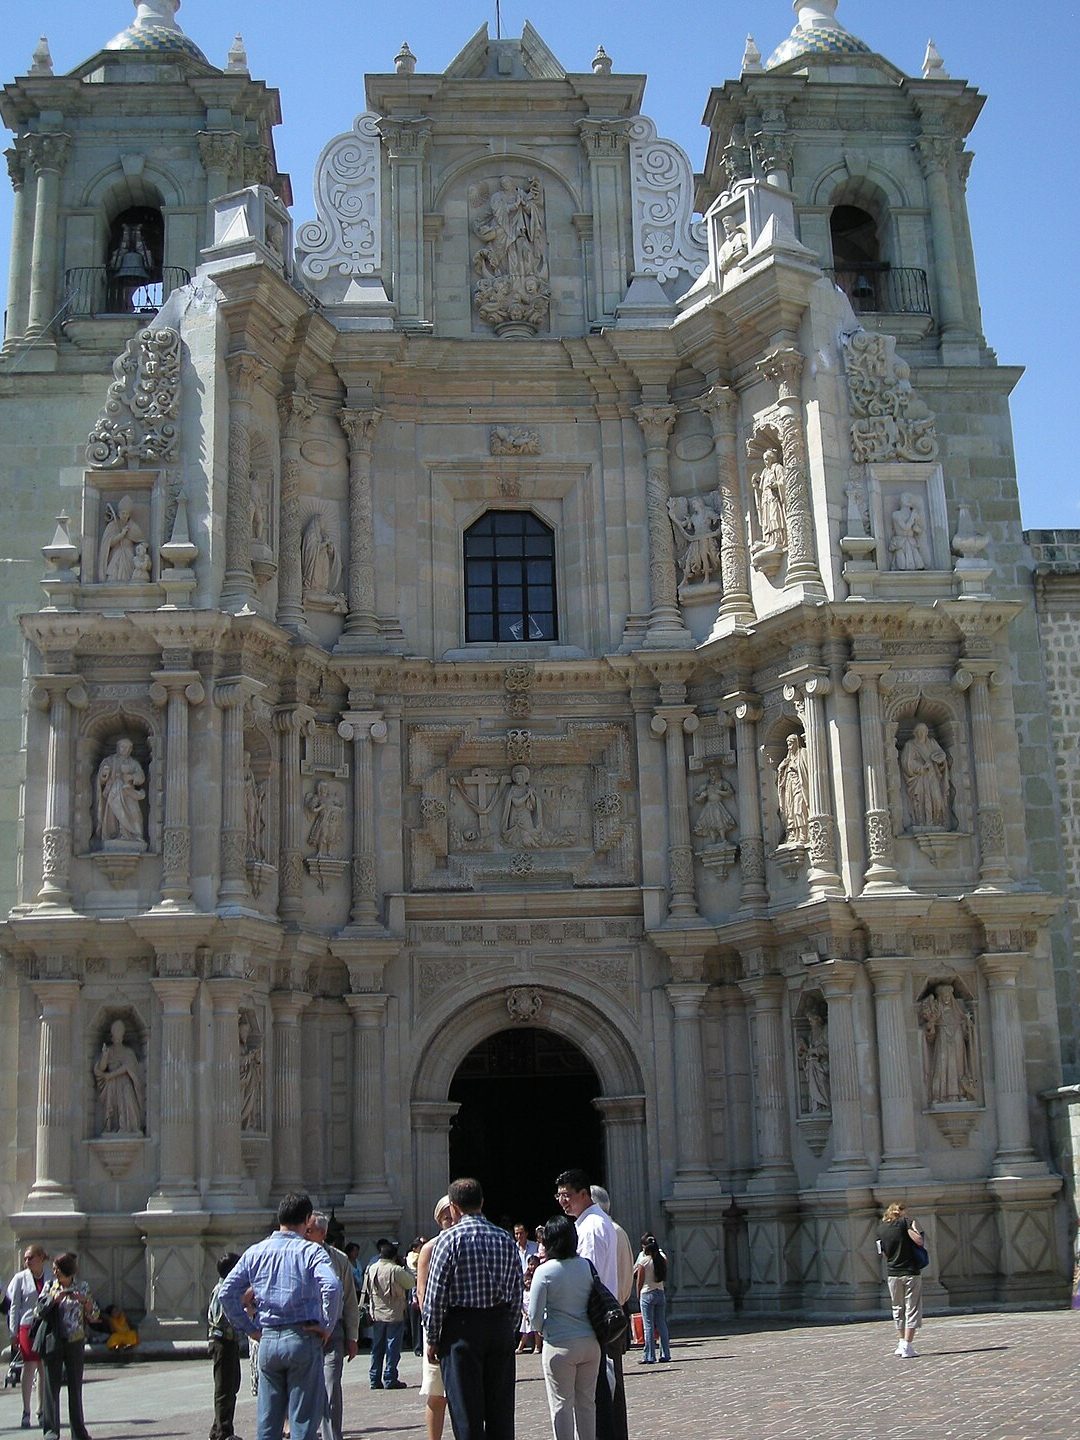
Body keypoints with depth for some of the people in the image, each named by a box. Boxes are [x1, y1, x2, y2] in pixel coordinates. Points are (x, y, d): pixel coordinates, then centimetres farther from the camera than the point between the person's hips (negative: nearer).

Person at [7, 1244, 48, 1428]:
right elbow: (14, 1306, 3)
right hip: (28, 1326, -2)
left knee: (45, 1369, 7)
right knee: (29, 1367, -7)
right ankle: (26, 1412, -2)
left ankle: (42, 1411, 16)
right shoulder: (20, 1278, 1)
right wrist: (14, 1331, -2)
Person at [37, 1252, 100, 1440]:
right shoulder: (50, 1287, 6)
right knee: (51, 1385, -4)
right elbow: (40, 1309, -6)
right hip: (53, 1342, 0)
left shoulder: (81, 1288, 5)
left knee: (75, 1387, 5)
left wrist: (86, 1302, -14)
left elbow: (94, 1317, 4)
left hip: (75, 1342, 0)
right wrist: (55, 1299, -19)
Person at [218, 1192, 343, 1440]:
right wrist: (327, 1326, -10)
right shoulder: (311, 1251, -5)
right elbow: (332, 1287, -22)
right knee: (303, 1419, 3)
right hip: (303, 1338, -4)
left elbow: (227, 1292, 6)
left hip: (268, 1340, 4)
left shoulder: (255, 1251, 8)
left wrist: (249, 1328, 10)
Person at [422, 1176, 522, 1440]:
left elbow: (435, 1293, -8)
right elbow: (517, 1292, 10)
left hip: (462, 1328, -4)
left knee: (467, 1410, 0)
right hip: (501, 1325, 4)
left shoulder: (450, 1238, -7)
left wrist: (433, 1338, 0)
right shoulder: (505, 1239, 7)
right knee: (501, 1408, 11)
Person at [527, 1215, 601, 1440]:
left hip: (560, 1346, -4)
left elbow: (535, 1317, -9)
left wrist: (541, 1329, 11)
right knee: (587, 1401, 15)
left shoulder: (544, 1272, -11)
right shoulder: (587, 1266, 0)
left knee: (561, 1404, 5)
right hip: (590, 1343, 4)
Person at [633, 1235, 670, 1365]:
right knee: (662, 1325, 11)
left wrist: (638, 1296, 7)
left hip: (647, 1294, -5)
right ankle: (665, 1354, 11)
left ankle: (650, 1357, -2)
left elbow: (640, 1281, -7)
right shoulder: (662, 1257, 0)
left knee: (648, 1326, -2)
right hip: (661, 1293, 5)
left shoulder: (643, 1260, -12)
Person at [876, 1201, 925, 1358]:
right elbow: (919, 1241, -15)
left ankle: (901, 1342, 25)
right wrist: (916, 1229, 3)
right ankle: (907, 1346, -3)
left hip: (893, 1273, 4)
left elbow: (884, 1253, 11)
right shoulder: (905, 1222, -6)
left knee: (898, 1309, 19)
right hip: (911, 1273, -4)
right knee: (912, 1309, 2)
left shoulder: (881, 1228, 7)